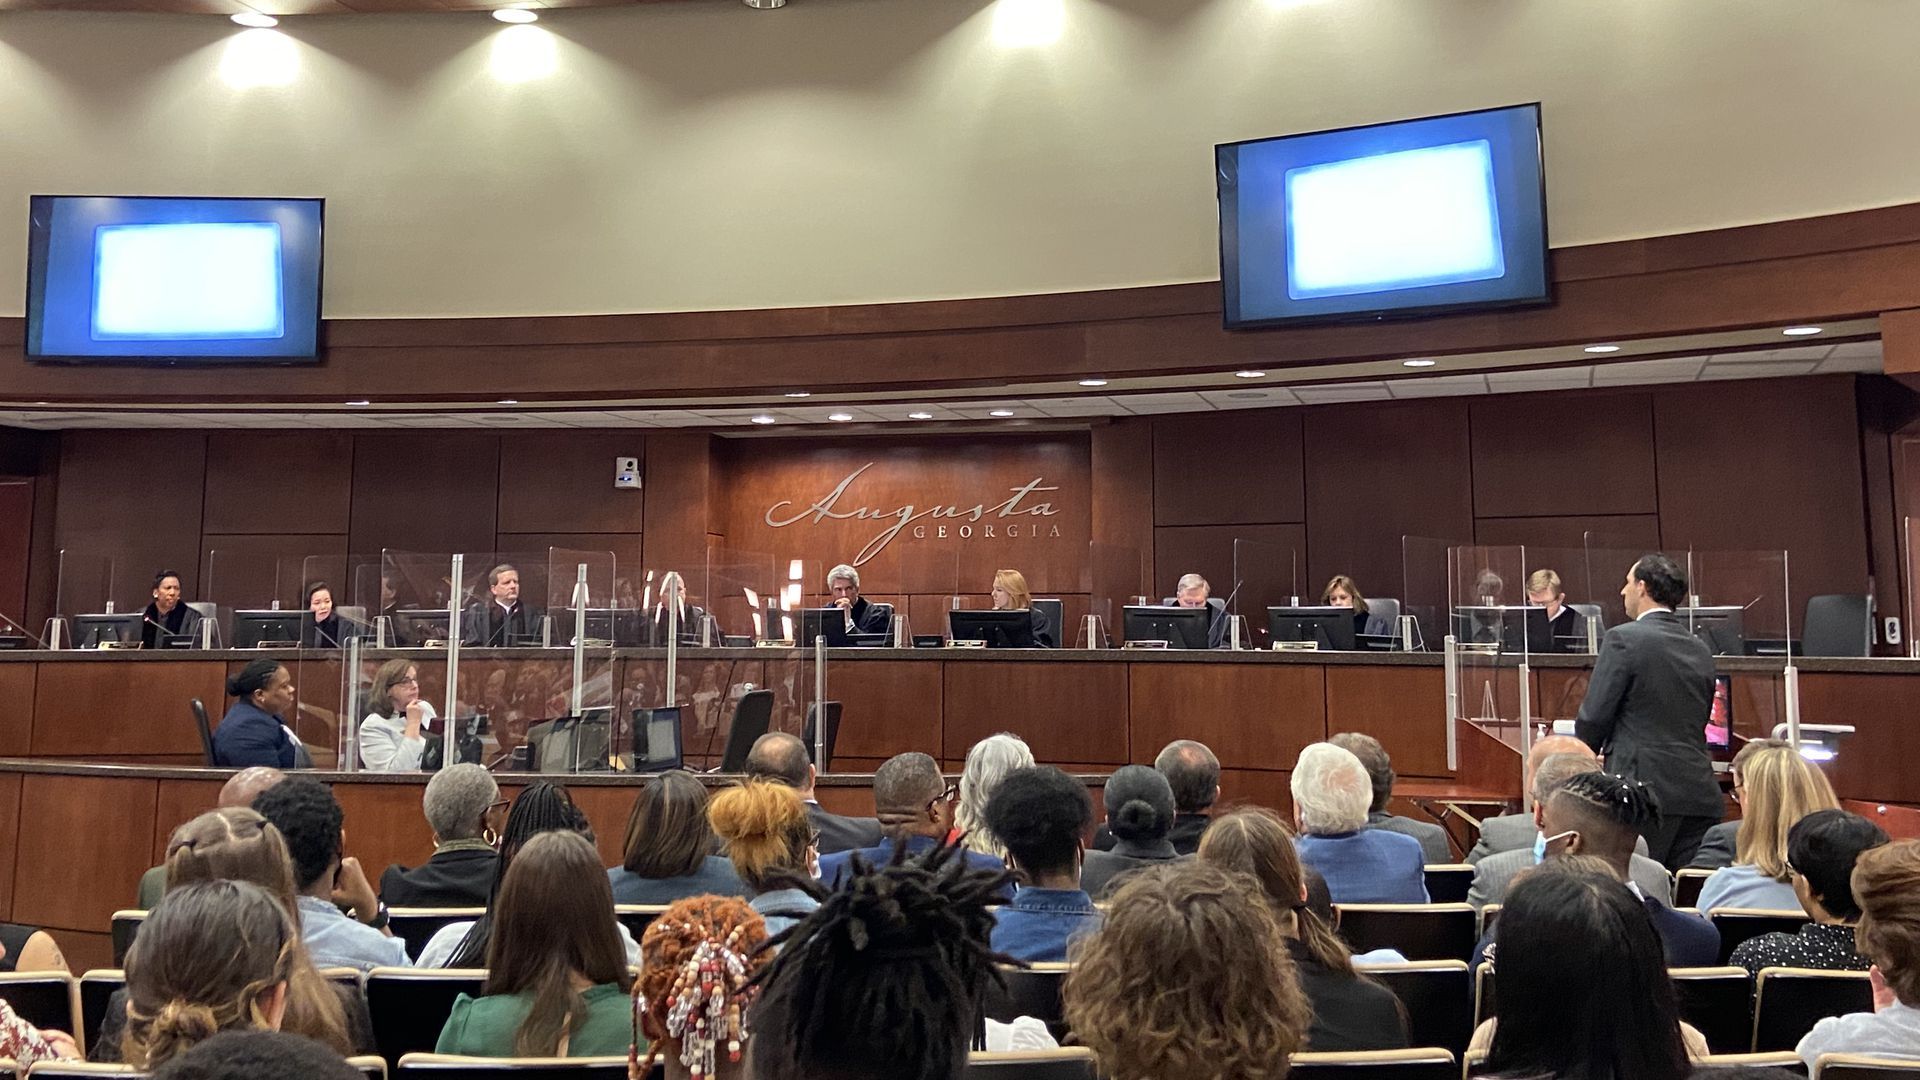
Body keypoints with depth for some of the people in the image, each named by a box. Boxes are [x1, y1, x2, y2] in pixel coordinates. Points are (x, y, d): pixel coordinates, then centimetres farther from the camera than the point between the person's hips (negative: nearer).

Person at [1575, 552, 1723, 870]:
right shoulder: (1700, 649, 14)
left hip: (1645, 787, -6)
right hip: (1699, 793, 7)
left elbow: (1594, 716, -8)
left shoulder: (1623, 639, -7)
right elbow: (1700, 720, 19)